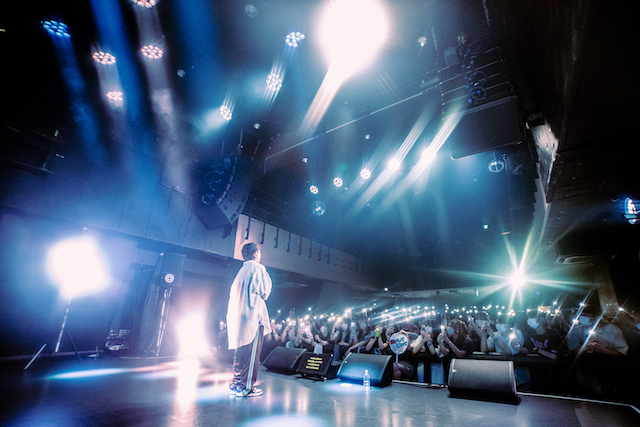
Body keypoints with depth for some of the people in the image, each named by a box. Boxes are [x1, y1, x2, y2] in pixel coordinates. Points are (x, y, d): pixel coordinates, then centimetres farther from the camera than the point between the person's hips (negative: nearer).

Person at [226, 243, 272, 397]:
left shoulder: (242, 270, 16)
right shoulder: (258, 268, -8)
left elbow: (233, 294, 19)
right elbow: (264, 292, -12)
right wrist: (267, 278, 3)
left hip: (238, 316, 9)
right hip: (252, 316, -8)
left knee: (241, 351, 15)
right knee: (251, 353, -2)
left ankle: (236, 384, 21)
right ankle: (246, 387, 1)